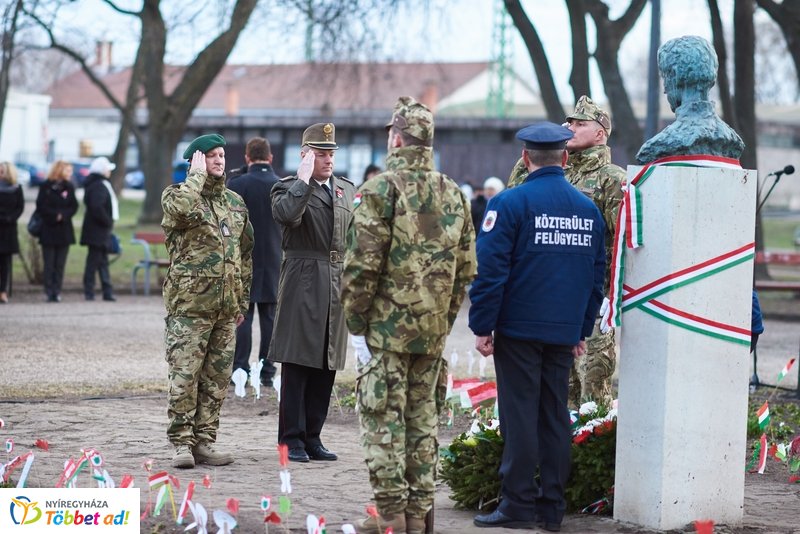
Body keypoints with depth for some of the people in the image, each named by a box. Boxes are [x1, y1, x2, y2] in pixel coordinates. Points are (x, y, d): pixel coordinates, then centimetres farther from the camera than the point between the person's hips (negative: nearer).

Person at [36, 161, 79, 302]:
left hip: (64, 230, 3)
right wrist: (56, 215, -14)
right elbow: (41, 206, -7)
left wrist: (63, 215, -14)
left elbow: (74, 207, 3)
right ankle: (49, 292, 0)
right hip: (48, 230, -3)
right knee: (49, 263, -1)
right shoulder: (46, 187, -2)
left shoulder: (69, 187, 8)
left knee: (60, 264, 2)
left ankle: (57, 292, 4)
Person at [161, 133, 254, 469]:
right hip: (189, 305, -6)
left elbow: (245, 252, 22)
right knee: (185, 376, -6)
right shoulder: (176, 194, -2)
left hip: (225, 307, 6)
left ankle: (205, 441, 14)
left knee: (217, 378, 7)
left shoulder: (235, 202, 16)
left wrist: (243, 299, 19)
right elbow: (183, 209, -29)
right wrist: (197, 176, -14)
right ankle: (182, 444, -1)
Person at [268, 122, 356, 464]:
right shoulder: (289, 188, -2)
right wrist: (304, 178, -18)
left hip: (339, 284, 6)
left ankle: (312, 436, 14)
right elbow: (286, 214, -25)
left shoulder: (347, 190, 17)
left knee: (327, 365, 7)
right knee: (297, 364, -3)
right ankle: (292, 439, 2)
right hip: (303, 284, -6)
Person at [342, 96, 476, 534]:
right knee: (423, 416, 12)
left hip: (387, 326, -6)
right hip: (433, 331, 6)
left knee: (383, 417, -1)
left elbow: (362, 263, -14)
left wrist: (356, 322, -6)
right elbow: (465, 268, 11)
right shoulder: (453, 195, 9)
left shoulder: (381, 190, -10)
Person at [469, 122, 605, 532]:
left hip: (519, 329, -5)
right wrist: (582, 329, 19)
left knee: (519, 417, -1)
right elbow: (597, 273, 13)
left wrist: (482, 327, -7)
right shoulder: (588, 209, 8)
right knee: (555, 417, 9)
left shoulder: (510, 203, -9)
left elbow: (490, 269, -12)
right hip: (565, 332, 5)